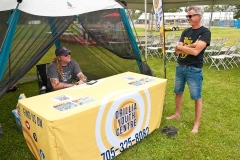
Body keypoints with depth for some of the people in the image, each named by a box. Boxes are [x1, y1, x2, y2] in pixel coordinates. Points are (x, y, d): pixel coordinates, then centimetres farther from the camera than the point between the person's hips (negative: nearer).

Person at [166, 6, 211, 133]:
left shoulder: (205, 32, -10)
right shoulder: (186, 32, 8)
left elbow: (195, 51, -22)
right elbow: (178, 51, -2)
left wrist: (180, 47, -9)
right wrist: (191, 46, -16)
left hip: (194, 70, -6)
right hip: (180, 67, 7)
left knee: (197, 97, 5)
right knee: (178, 92, 18)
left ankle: (196, 123, 19)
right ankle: (177, 114, 37)